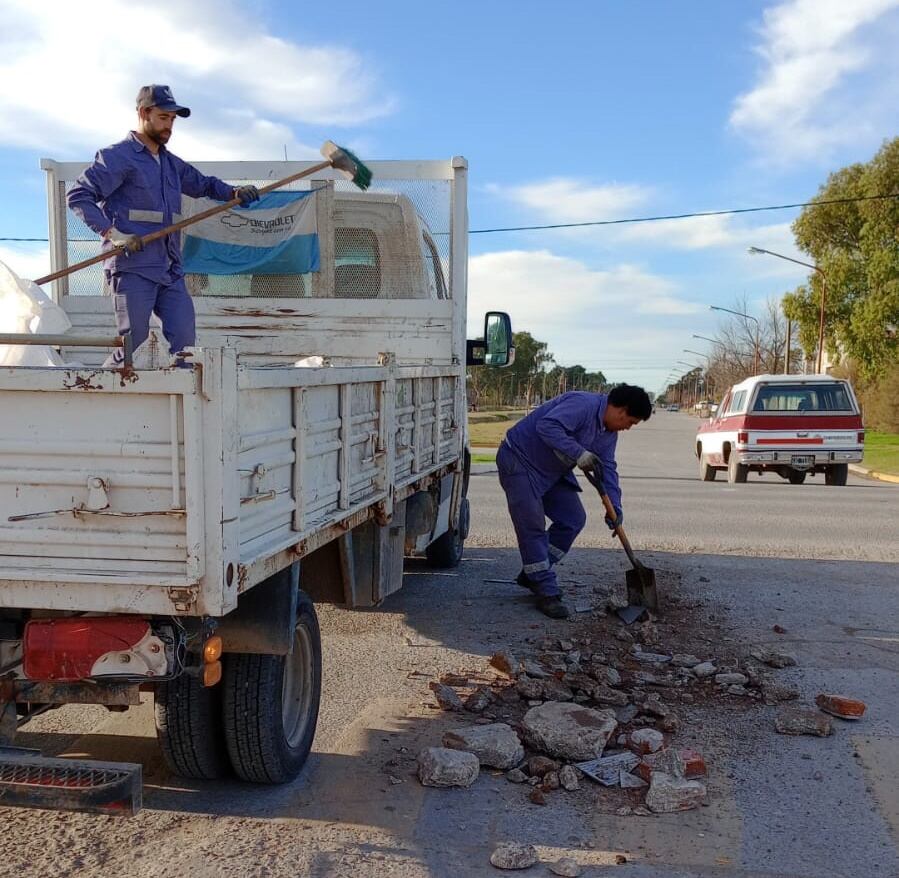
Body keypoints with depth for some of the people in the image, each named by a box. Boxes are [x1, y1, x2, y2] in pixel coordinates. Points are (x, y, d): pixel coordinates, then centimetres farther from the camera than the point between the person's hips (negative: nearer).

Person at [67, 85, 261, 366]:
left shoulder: (172, 163, 21)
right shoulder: (118, 157, -2)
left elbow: (204, 184, 35)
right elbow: (77, 196, -7)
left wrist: (234, 192, 13)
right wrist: (112, 233, -19)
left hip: (170, 271, 7)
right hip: (132, 268, -7)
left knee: (184, 340, -1)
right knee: (133, 346, -7)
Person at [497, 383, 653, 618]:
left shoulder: (609, 432, 4)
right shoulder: (583, 405, -27)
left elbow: (607, 468, 5)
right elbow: (547, 426, -38)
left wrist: (615, 507, -6)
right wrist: (579, 453, -37)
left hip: (552, 471, 10)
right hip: (519, 461, -10)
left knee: (574, 519, 7)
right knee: (532, 527, -10)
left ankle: (532, 574, 19)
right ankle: (546, 594, -3)